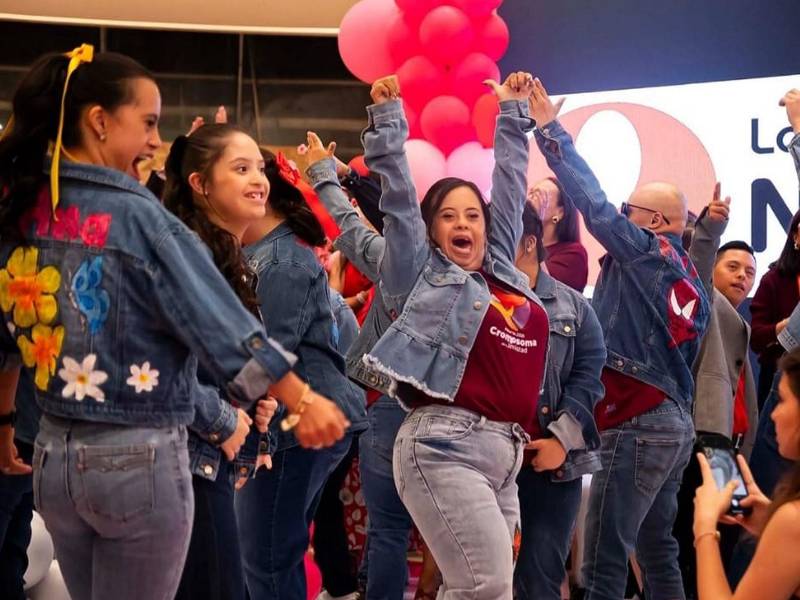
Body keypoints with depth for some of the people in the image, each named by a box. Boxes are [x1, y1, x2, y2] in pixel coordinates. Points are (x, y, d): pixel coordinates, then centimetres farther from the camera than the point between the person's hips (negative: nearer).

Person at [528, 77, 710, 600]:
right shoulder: (692, 281, 16)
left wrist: (551, 131, -8)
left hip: (637, 424, -9)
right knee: (659, 551, 15)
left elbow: (595, 203, -14)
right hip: (675, 423, 9)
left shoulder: (645, 251, -7)